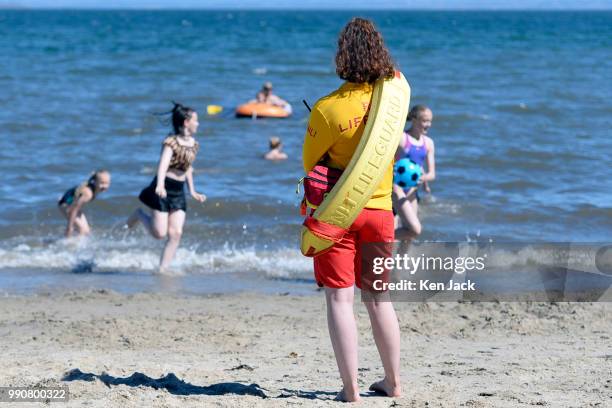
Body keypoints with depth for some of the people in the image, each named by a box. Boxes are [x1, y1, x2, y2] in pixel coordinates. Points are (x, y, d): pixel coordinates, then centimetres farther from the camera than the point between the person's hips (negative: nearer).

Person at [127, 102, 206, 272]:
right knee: (159, 233, -7)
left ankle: (163, 268, 1)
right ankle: (140, 215, 21)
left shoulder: (194, 144, 9)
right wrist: (160, 185, -44)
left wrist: (192, 191, 24)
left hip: (179, 192, 7)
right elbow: (163, 163, -28)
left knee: (175, 233, -5)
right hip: (164, 189, -7)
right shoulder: (171, 142, -14)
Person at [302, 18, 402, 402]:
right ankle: (393, 381, 23)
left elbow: (310, 163, -2)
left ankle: (351, 388, -3)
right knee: (378, 298, 16)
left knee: (340, 299, 0)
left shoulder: (327, 109, -17)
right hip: (380, 209, 4)